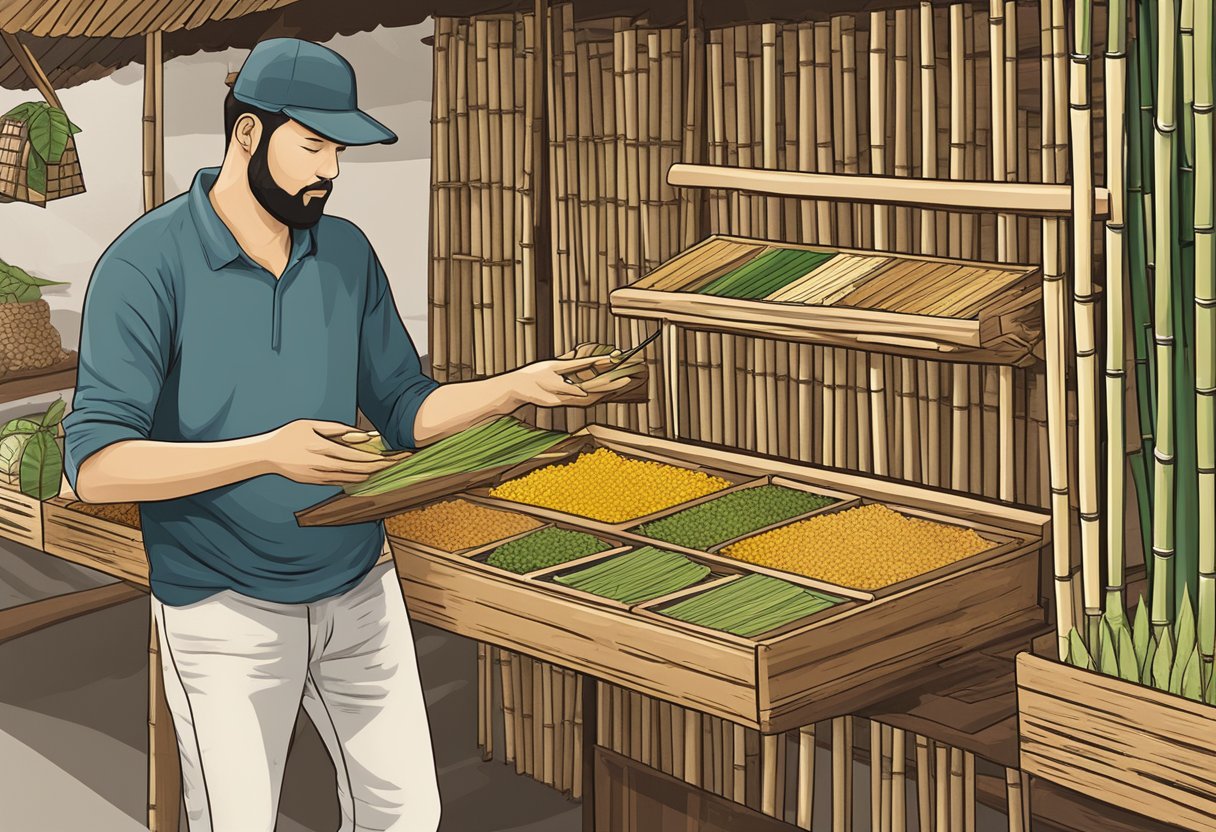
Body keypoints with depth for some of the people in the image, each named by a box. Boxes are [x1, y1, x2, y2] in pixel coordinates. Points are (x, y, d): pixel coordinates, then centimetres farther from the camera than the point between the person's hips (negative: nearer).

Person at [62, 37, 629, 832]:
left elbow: (406, 412, 8)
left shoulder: (348, 253, 2)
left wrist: (516, 386, -9)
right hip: (224, 613, -5)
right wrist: (266, 453, -34)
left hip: (360, 592, 6)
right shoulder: (146, 265, -16)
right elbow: (96, 466, -23)